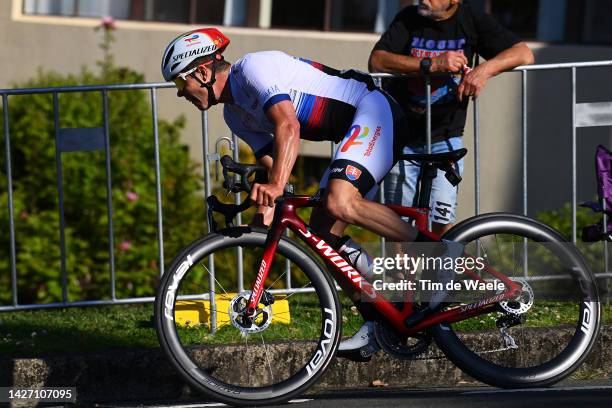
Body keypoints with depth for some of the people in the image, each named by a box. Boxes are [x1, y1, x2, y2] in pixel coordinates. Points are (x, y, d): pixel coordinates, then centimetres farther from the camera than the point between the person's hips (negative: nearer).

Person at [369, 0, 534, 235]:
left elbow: (523, 53, -9)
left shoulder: (471, 20, -4)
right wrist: (431, 64, -29)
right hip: (402, 138, 1)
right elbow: (376, 61, -18)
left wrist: (485, 69, -28)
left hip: (444, 138, -1)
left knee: (441, 225, -11)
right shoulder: (409, 19, -5)